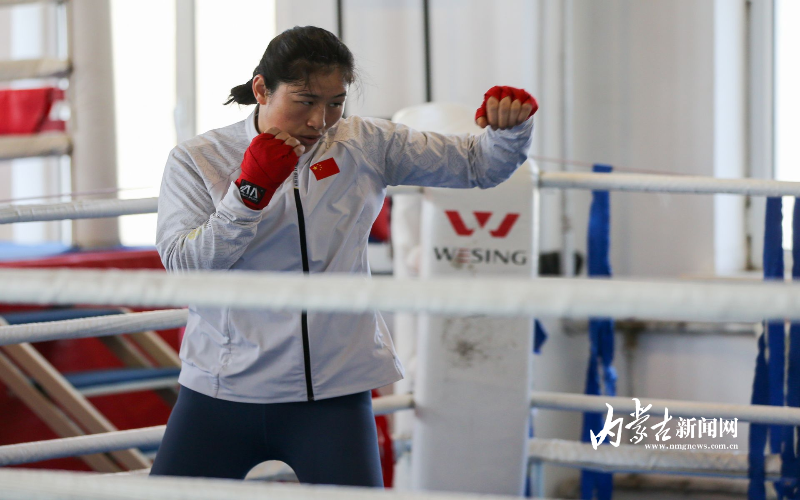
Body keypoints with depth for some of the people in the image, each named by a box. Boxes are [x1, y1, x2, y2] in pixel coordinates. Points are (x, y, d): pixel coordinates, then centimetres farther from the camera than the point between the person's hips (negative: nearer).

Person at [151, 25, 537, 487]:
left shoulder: (365, 146, 2)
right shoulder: (198, 160, -1)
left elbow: (479, 165, 5)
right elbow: (183, 267, -12)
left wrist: (511, 127, -15)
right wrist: (250, 191, -21)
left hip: (333, 395, 1)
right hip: (221, 392, 0)